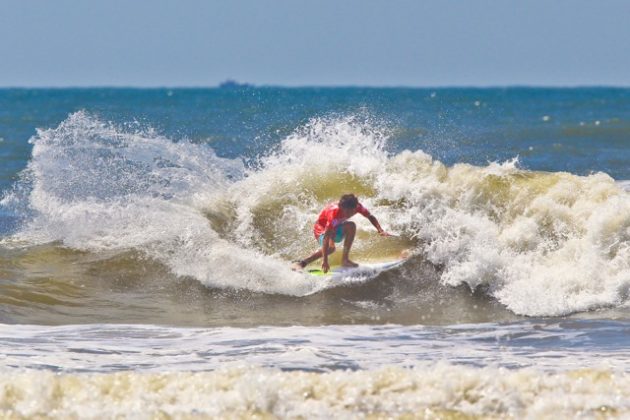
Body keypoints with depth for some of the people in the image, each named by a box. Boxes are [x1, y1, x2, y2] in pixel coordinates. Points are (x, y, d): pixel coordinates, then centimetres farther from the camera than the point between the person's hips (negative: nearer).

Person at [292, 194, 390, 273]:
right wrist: (325, 261, -47)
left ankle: (345, 259, -15)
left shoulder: (356, 207, -22)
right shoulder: (334, 213, -38)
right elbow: (326, 237, -41)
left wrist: (380, 230, -23)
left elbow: (370, 217, -6)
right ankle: (300, 263, -29)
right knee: (330, 247, -35)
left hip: (336, 228, 7)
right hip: (322, 228, -7)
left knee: (351, 226, -22)